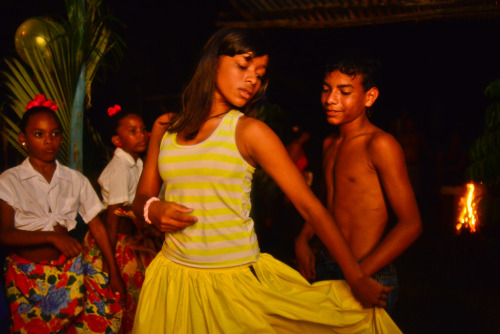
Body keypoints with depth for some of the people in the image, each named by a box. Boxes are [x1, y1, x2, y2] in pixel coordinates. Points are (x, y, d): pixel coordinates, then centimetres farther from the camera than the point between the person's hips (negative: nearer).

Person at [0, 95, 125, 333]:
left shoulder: (75, 180, 1)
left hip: (69, 272, 2)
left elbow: (96, 225, 4)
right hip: (27, 275, -2)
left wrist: (114, 272, 2)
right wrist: (52, 236, -28)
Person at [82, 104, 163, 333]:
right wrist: (109, 258, -20)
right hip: (118, 240, -8)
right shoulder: (119, 168, -18)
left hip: (133, 238, 8)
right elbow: (113, 214, -20)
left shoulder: (137, 164, 7)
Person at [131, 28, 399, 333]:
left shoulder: (250, 132, -8)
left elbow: (310, 205, -10)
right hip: (174, 279, 3)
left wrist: (357, 278, -12)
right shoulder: (165, 127, 5)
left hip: (237, 281, -2)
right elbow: (141, 197, 12)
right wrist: (151, 210, -13)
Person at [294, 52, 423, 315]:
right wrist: (302, 241, 6)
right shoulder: (329, 144, 9)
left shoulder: (379, 144, -13)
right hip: (324, 268, 6)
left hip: (368, 279, -6)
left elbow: (411, 224, -16)